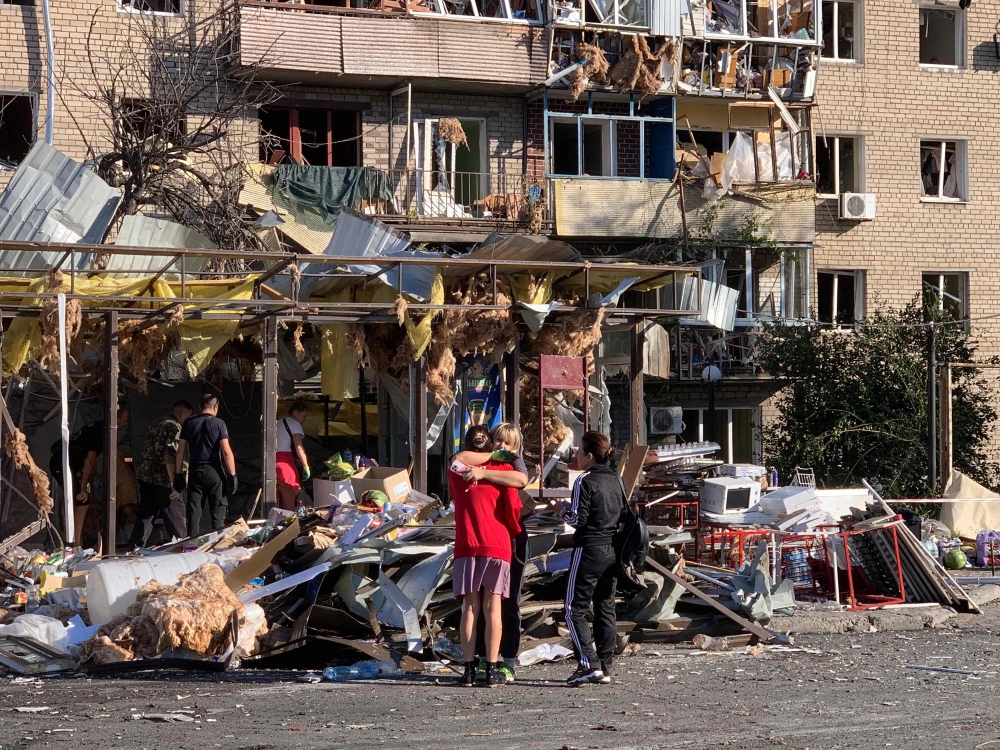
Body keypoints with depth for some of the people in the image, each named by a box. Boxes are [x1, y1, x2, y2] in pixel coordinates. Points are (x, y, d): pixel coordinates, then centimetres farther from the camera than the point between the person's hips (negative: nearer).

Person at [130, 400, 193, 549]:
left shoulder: (156, 424, 18)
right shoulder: (173, 427, -10)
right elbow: (170, 456, -19)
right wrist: (174, 483, -20)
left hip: (145, 474, 8)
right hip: (162, 478, -8)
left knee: (146, 514, 10)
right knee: (176, 514, 1)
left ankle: (135, 546, 6)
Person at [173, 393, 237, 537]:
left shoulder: (189, 423, 6)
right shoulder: (218, 423, -4)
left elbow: (180, 451, 5)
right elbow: (226, 451, -11)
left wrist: (178, 474, 11)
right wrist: (232, 475, -9)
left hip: (195, 471, 3)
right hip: (214, 471, -3)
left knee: (194, 512, 5)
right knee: (218, 512, 2)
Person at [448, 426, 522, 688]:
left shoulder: (455, 471, 8)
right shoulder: (503, 469, 1)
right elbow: (512, 506, -4)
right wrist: (514, 531, 14)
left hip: (467, 546, 1)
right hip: (497, 544, -1)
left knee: (470, 608, 4)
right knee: (492, 608, 0)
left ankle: (469, 669, -1)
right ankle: (492, 670, -4)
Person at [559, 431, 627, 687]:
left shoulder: (585, 481, -13)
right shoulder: (616, 480, 9)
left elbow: (577, 519, -15)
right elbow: (624, 515, 14)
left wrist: (564, 510, 3)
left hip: (589, 550, -7)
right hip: (612, 549, 7)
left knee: (575, 609, -3)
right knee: (606, 610, 11)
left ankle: (589, 664, -14)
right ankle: (605, 668, 11)